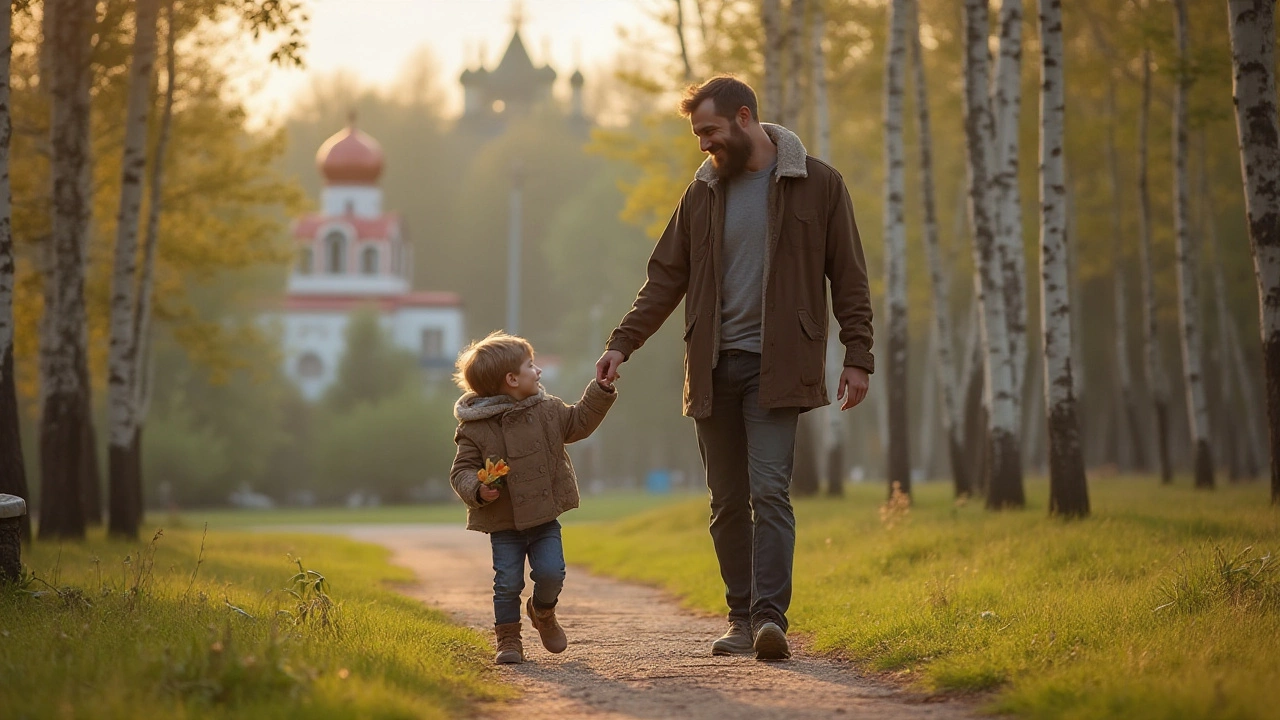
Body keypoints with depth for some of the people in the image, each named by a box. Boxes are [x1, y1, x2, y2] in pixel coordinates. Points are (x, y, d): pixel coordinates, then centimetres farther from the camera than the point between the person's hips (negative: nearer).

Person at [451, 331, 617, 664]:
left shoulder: (547, 409, 4)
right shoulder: (475, 429, -10)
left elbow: (579, 422, 20)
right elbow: (462, 471, -7)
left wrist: (601, 391, 12)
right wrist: (478, 490, -26)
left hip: (545, 518, 3)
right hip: (504, 525, -3)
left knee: (551, 572, -9)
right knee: (508, 583, -6)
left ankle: (543, 612, 23)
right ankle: (508, 639, 11)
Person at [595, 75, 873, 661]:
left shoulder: (817, 185, 0)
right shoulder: (703, 192, 11)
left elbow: (848, 278, 2)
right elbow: (666, 278, 13)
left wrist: (857, 358, -5)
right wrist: (622, 343, 3)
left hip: (776, 367, -4)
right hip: (714, 367, 4)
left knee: (769, 490, -15)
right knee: (728, 501, 6)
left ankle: (770, 614, -20)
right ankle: (743, 618, 13)